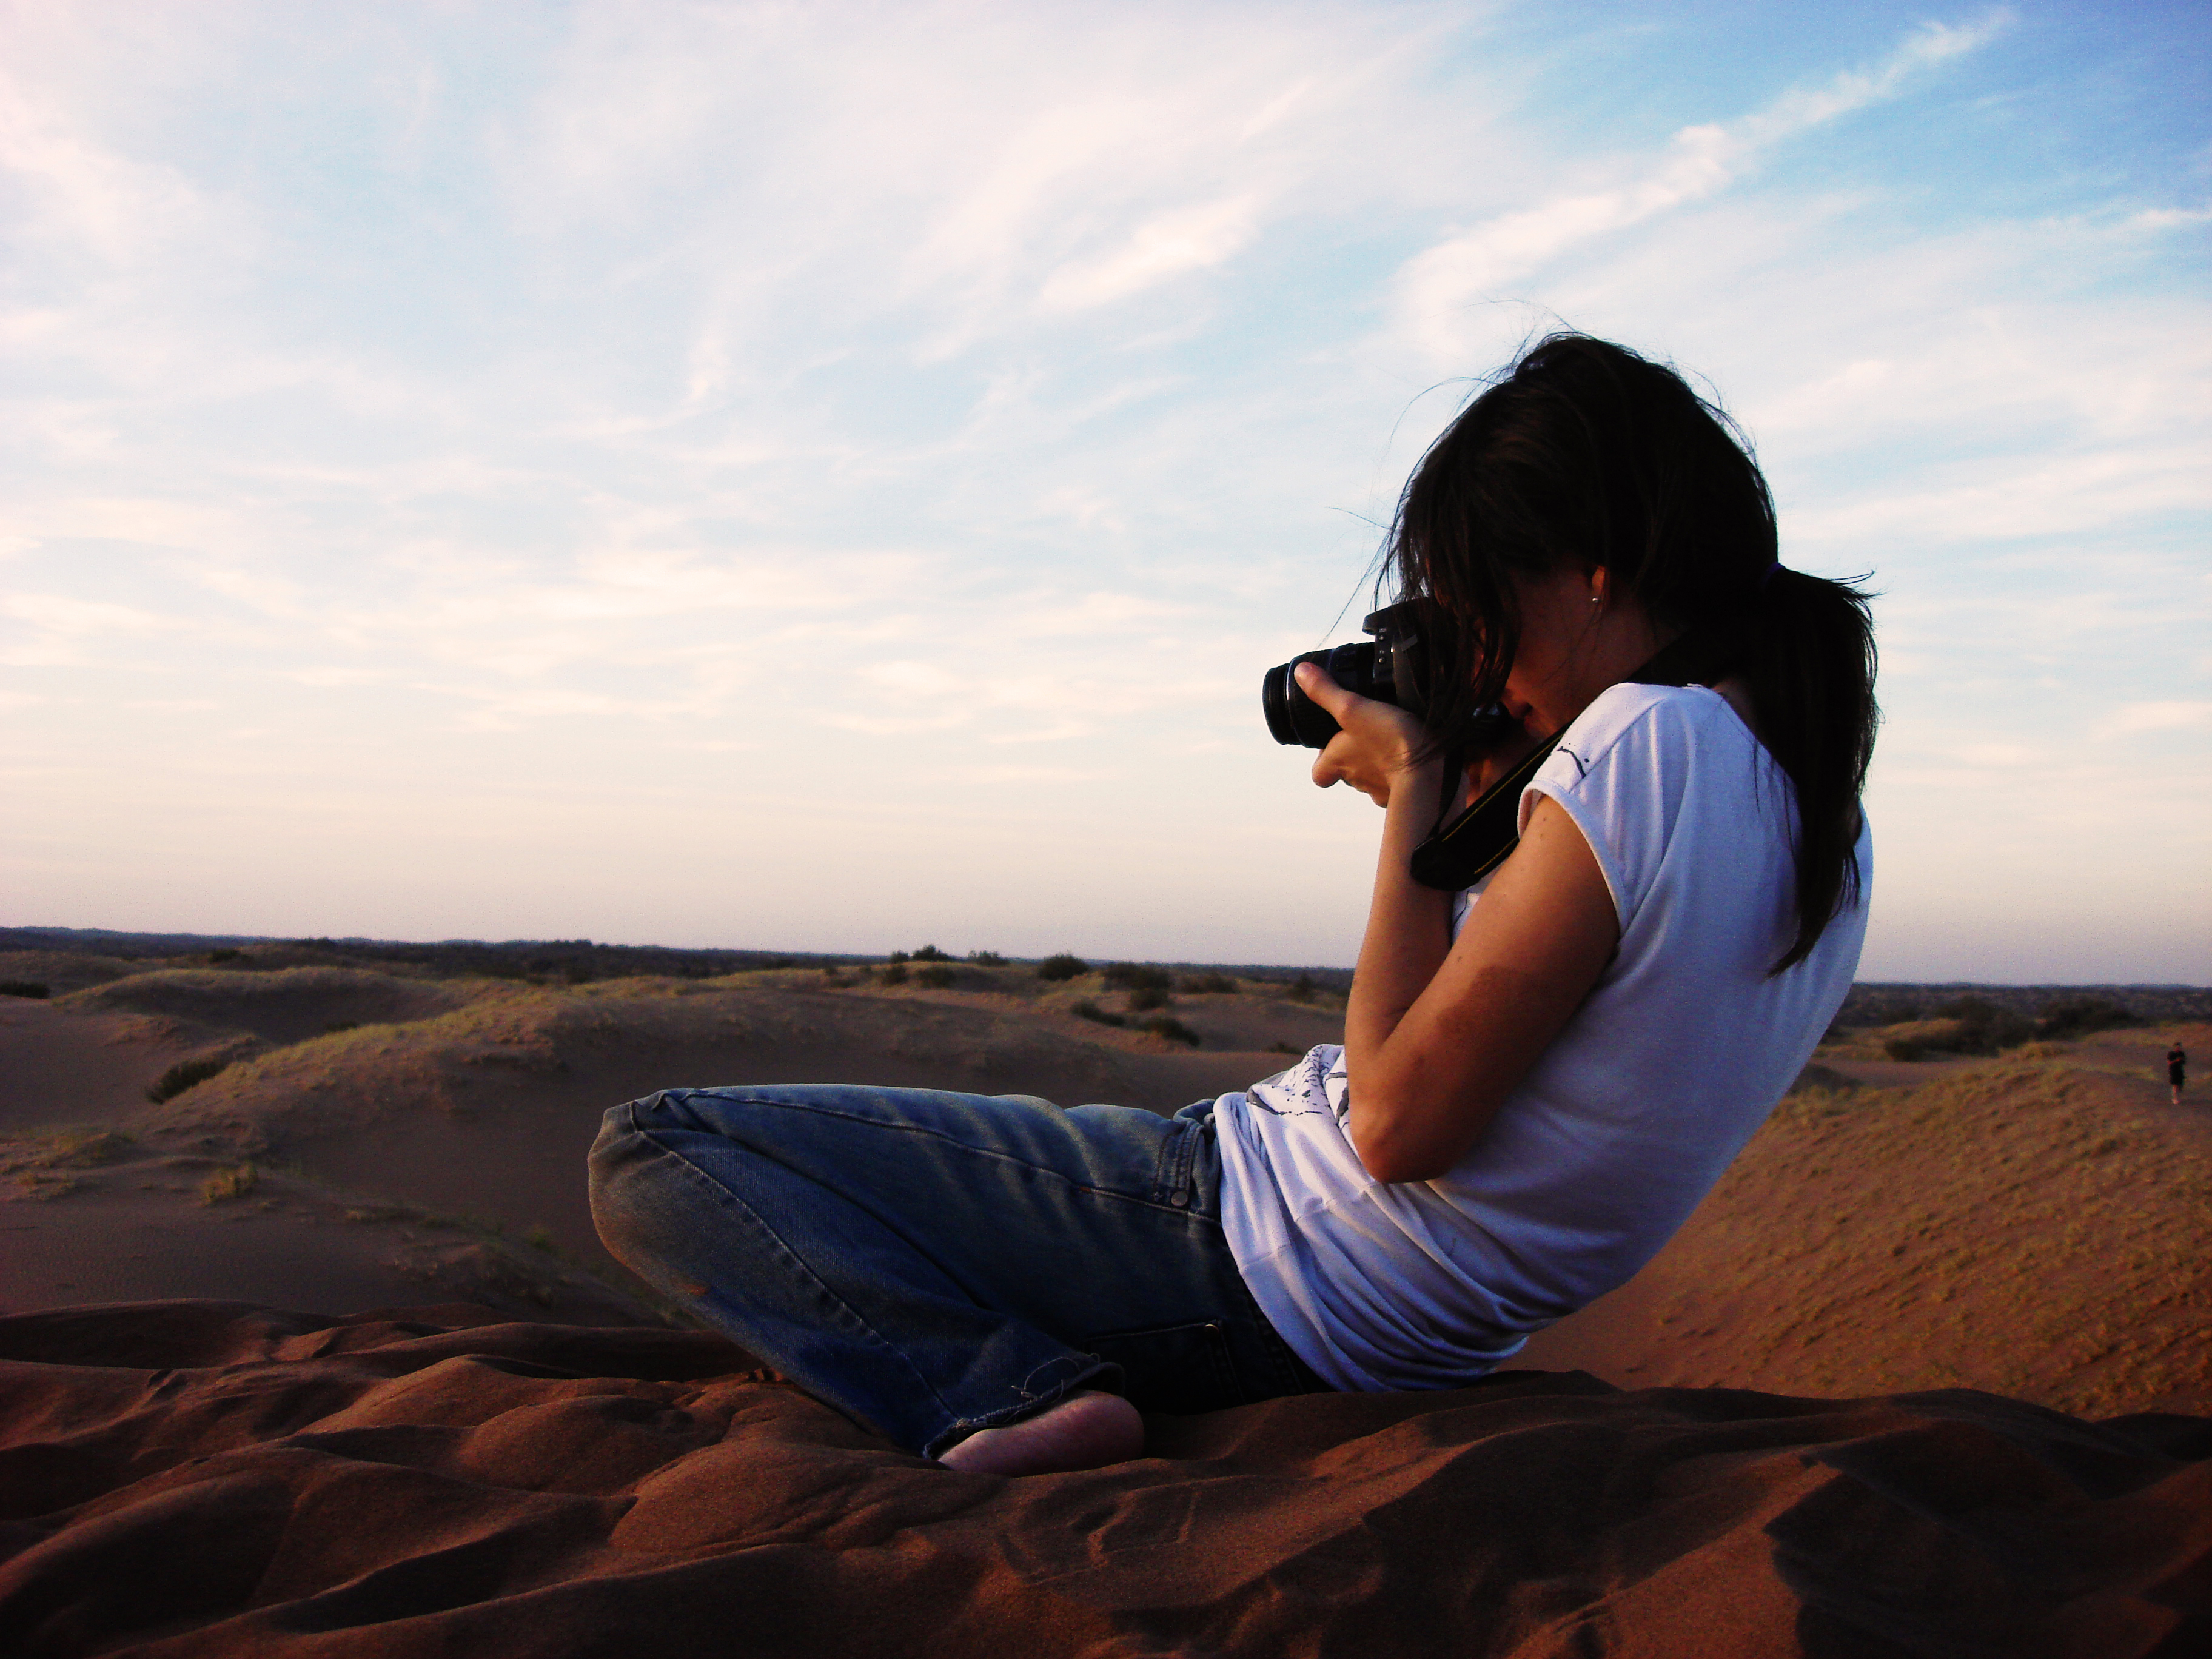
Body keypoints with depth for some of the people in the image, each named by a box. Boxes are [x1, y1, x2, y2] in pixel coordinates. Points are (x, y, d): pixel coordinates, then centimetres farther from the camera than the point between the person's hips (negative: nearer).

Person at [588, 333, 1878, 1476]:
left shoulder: (1645, 743, -22)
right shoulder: (1824, 809, 7)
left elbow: (1399, 1123, -21)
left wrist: (1411, 799, -12)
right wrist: (1482, 814, 7)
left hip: (1271, 1274, -11)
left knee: (654, 1155, -9)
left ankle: (1016, 1405, -23)